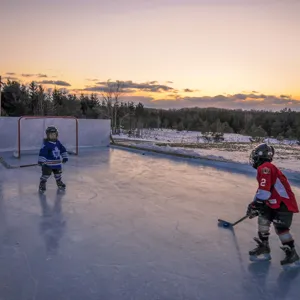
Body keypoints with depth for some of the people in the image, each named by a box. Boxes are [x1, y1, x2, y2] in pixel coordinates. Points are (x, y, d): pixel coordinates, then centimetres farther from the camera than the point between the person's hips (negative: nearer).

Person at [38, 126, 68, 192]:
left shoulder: (58, 143, 3)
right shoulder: (46, 144, -17)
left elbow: (63, 150, 13)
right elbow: (42, 152, -22)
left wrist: (64, 157, 9)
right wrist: (40, 160, -27)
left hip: (57, 163, 6)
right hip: (47, 164, -6)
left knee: (58, 174, 20)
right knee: (46, 174, -9)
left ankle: (59, 182, 40)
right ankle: (42, 184, 6)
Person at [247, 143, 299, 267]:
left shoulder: (265, 168, -21)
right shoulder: (264, 168, 12)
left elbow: (264, 191, -28)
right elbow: (262, 190, 20)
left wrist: (254, 205, -20)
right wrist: (255, 204, 20)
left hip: (285, 204, -10)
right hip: (275, 203, 10)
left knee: (281, 228, -11)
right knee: (263, 218, 8)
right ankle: (264, 248, 15)